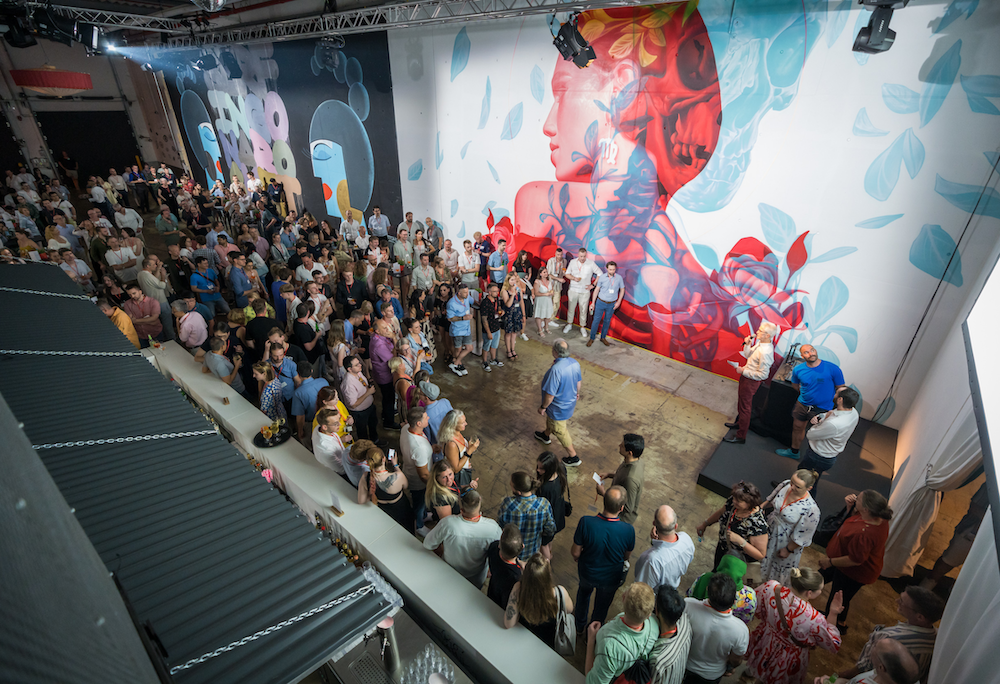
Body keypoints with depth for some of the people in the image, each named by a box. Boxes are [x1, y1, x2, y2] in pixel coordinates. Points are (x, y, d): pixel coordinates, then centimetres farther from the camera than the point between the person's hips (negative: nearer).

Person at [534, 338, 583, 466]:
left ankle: (573, 457, 30)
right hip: (570, 402, 8)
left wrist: (543, 407, -14)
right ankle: (546, 435, 61)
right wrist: (577, 393, 23)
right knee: (550, 419, 33)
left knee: (560, 431, 14)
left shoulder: (556, 370, -38)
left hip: (559, 407, -8)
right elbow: (579, 381, 5)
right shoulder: (575, 363, -13)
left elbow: (550, 394, -31)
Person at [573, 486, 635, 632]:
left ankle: (580, 626, 58)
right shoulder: (628, 530, -33)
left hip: (587, 572, 0)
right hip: (611, 578, 0)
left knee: (584, 593, 34)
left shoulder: (586, 522, -35)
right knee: (602, 605, 30)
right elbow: (626, 556, -11)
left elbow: (575, 553, -20)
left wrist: (576, 558, 4)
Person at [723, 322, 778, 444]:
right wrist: (747, 344, -4)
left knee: (744, 407, 3)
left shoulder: (765, 353, -31)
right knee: (741, 401, 28)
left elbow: (763, 375, -28)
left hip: (751, 381, -10)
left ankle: (740, 437, 17)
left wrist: (744, 371, -23)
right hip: (746, 377, 10)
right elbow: (749, 355, 11)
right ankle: (739, 422, 52)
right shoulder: (760, 343, -2)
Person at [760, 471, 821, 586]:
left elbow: (802, 537, -23)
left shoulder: (811, 509, -37)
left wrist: (788, 550, -12)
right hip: (770, 528, 5)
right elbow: (771, 500, 1)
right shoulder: (786, 485, -22)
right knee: (765, 555, 31)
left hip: (786, 541, -5)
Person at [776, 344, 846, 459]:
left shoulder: (833, 369, -19)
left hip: (822, 409, -4)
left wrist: (836, 409, -9)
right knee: (797, 428, 19)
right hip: (802, 404, 4)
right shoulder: (798, 370, -9)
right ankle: (794, 452, 43)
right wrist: (804, 395, 14)